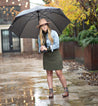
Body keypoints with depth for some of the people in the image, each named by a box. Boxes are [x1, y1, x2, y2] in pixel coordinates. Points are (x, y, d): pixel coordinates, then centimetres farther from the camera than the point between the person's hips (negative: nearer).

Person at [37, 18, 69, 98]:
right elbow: (40, 47, 10)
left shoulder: (53, 33, -8)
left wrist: (47, 48, -22)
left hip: (55, 55, -4)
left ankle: (66, 90, 4)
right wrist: (41, 50, -14)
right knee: (49, 73, 3)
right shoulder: (40, 36, 5)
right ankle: (51, 92, 5)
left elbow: (57, 45, -14)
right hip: (46, 56, 4)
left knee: (59, 73, -7)